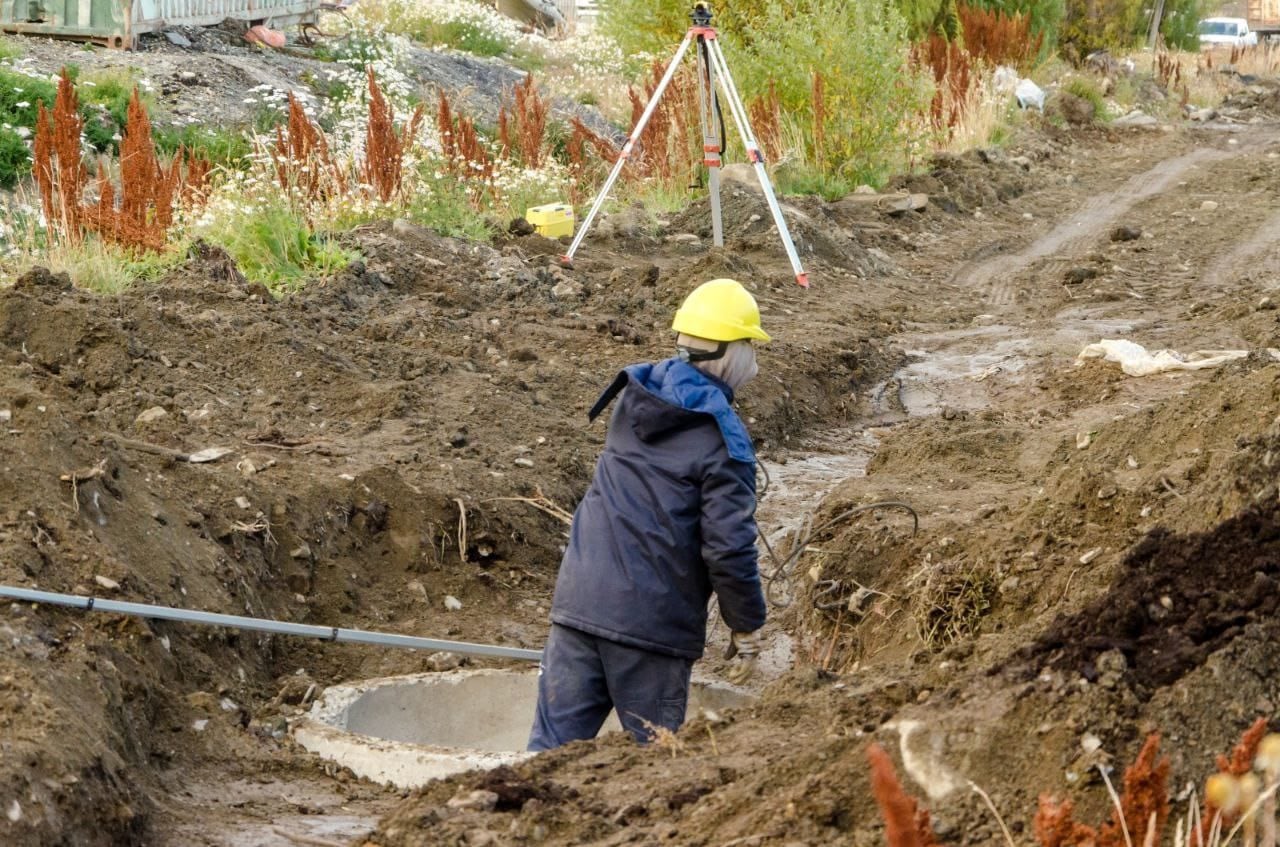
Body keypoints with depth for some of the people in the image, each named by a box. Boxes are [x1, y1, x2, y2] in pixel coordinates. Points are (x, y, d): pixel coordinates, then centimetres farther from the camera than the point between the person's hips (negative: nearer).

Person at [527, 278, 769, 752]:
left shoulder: (634, 398, 8)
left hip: (579, 601, 5)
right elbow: (729, 547, -14)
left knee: (554, 744, 6)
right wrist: (747, 628, -2)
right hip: (653, 620, -5)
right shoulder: (723, 438, -12)